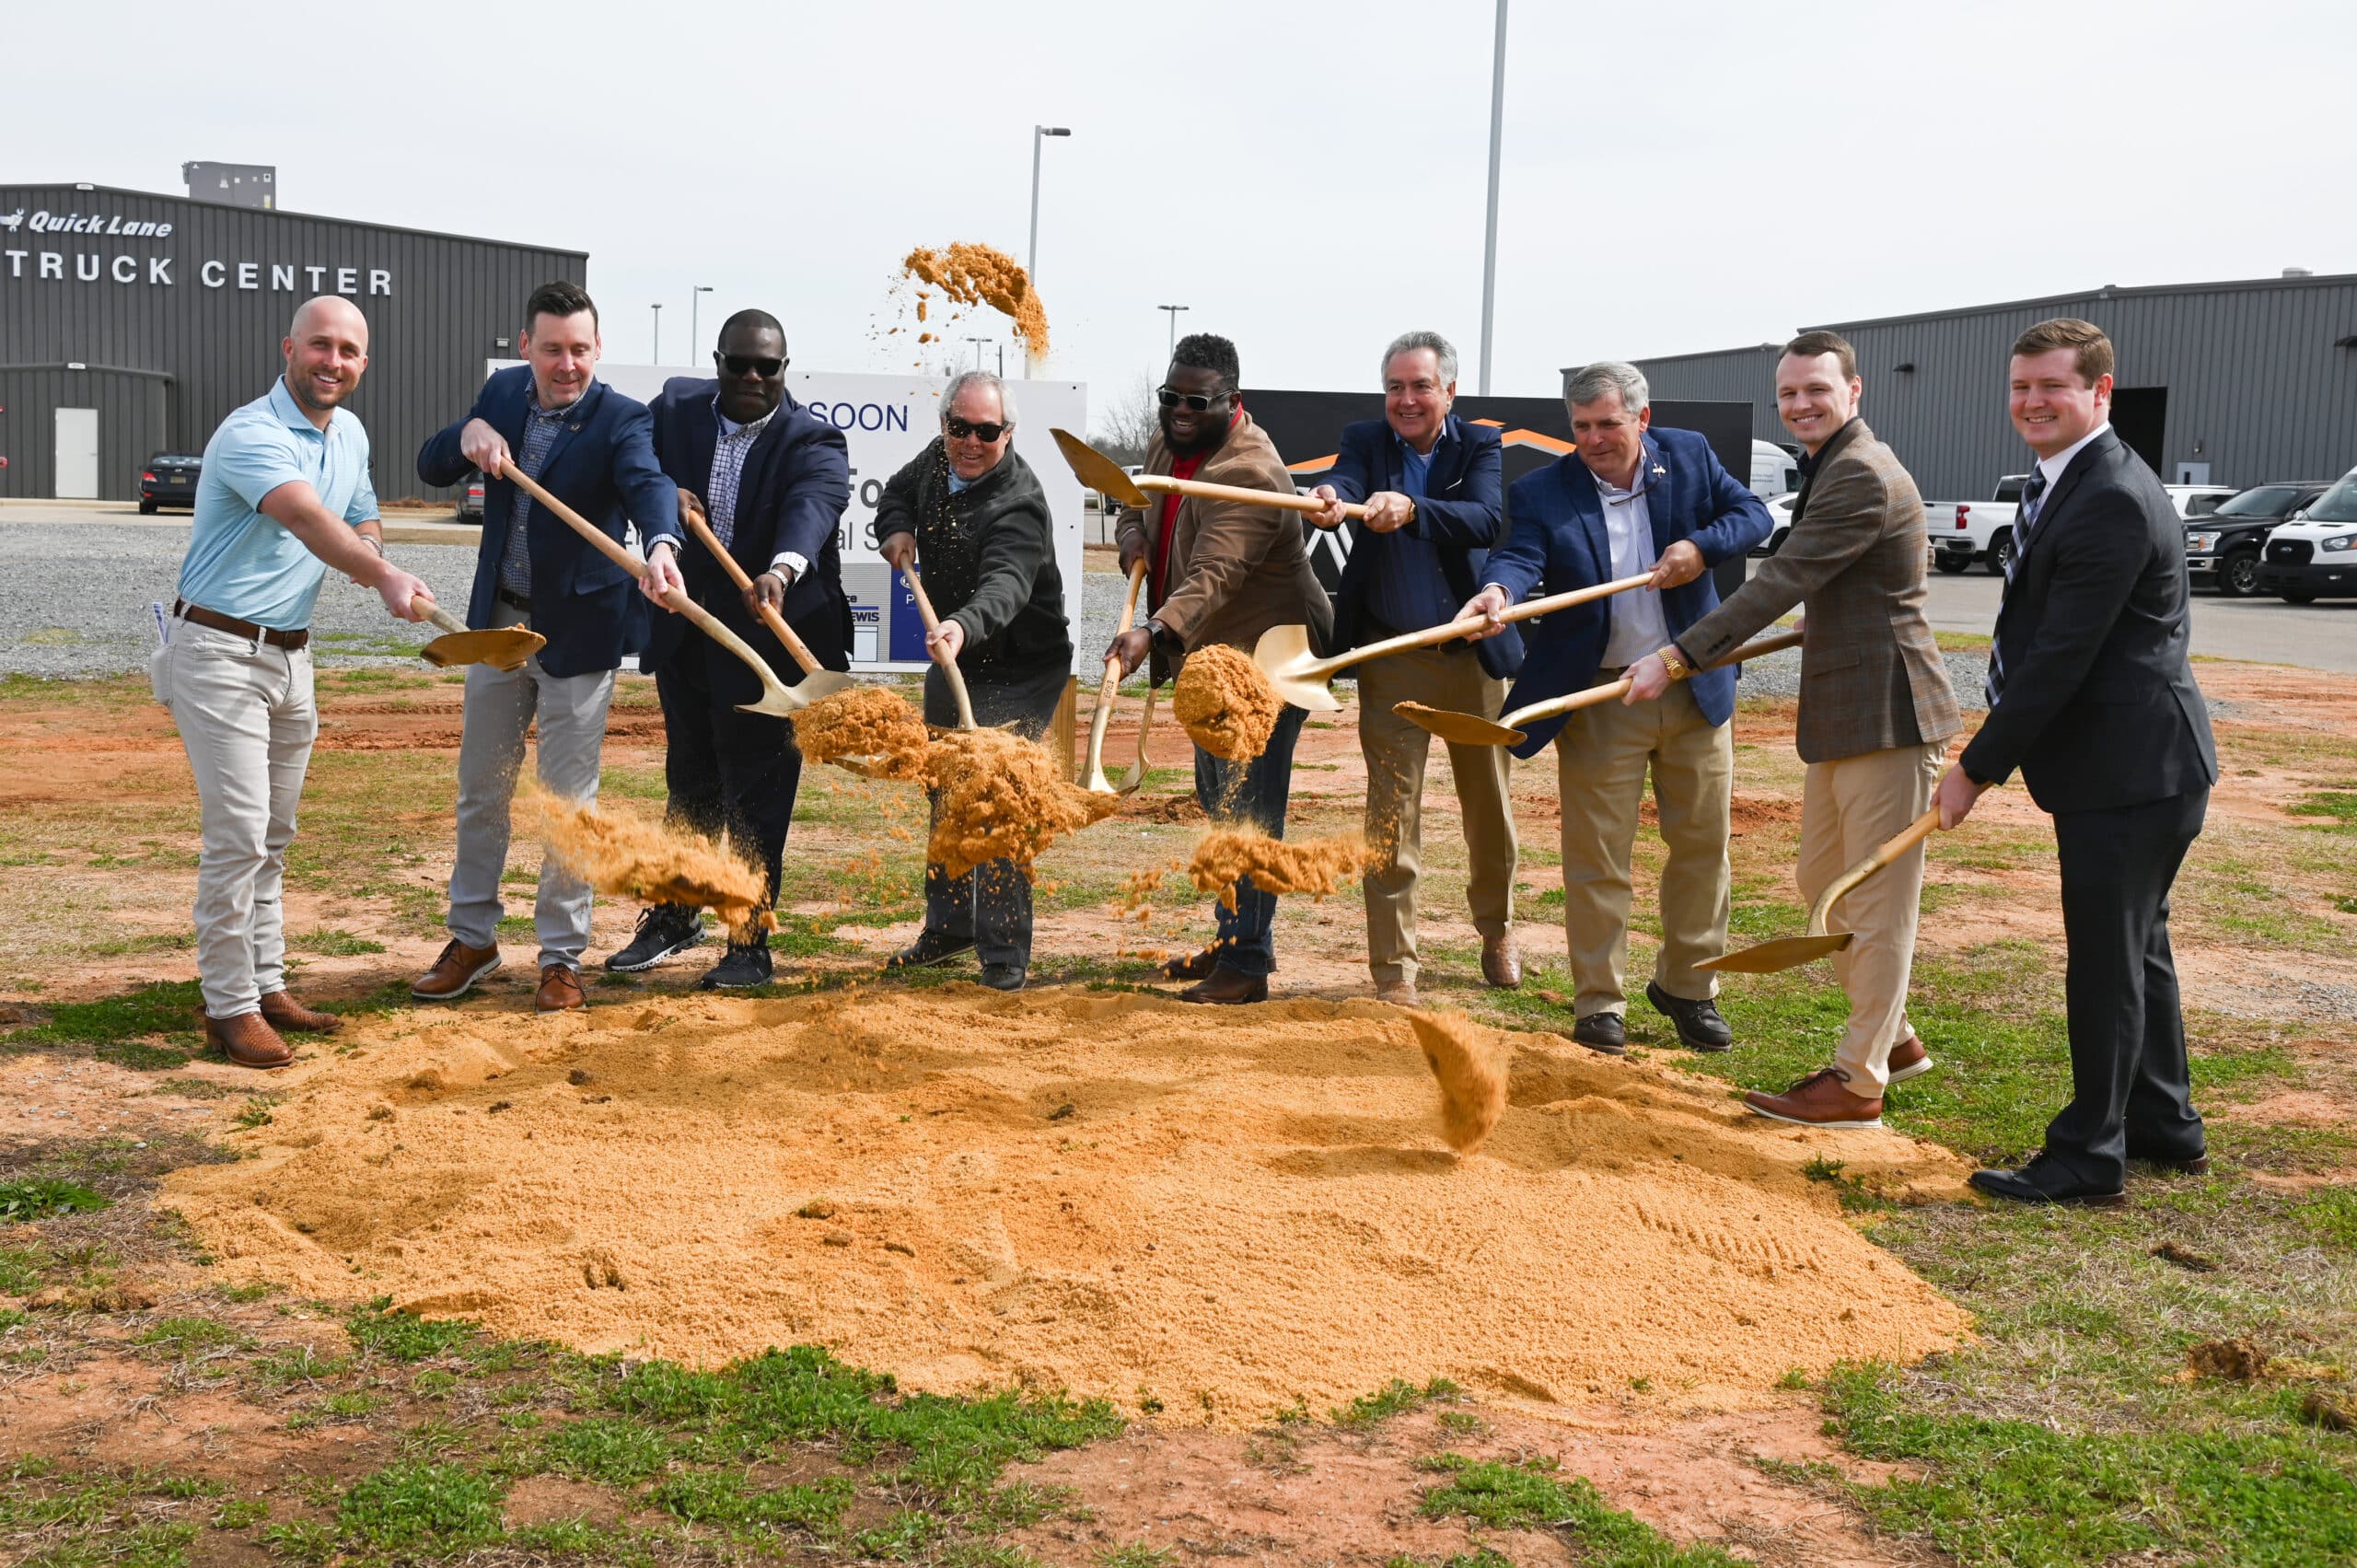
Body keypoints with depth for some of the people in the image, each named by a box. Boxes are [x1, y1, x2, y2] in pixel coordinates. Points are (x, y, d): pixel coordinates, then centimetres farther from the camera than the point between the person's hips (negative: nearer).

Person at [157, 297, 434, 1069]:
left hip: (291, 655, 8)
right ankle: (229, 1007, -2)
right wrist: (387, 577, -53)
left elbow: (360, 521, 20)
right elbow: (310, 520, -37)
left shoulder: (350, 434, 8)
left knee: (274, 833, 13)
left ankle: (267, 984, 22)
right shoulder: (250, 435, -19)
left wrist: (386, 578, -4)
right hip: (220, 652, -8)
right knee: (237, 833, -10)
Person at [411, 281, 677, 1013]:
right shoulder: (503, 392, 0)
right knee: (480, 789, 14)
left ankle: (562, 957, 16)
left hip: (578, 632, -5)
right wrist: (468, 434, -19)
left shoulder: (619, 419, -16)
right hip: (499, 622, 5)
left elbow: (647, 484, -35)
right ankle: (473, 939, 30)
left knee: (569, 802, 2)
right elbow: (430, 468, 4)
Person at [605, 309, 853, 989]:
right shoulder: (676, 407, 3)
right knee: (689, 782, 20)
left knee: (756, 796, 1)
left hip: (769, 637, -5)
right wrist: (666, 495, -19)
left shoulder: (813, 440, -13)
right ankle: (674, 918, 37)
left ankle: (750, 944, 14)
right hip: (684, 631, 5)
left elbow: (814, 504, -31)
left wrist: (782, 570, -52)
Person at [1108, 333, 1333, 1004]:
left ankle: (1247, 964, -4)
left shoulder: (1249, 472, -26)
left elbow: (1215, 574, -38)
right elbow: (1136, 505, 22)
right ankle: (1235, 935, 33)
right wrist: (1134, 535, -3)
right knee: (1218, 802, 19)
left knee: (1249, 810, -10)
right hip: (1210, 655, 10)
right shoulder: (1167, 445, 4)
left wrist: (1155, 633, -52)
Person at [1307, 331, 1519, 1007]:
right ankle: (1394, 971, 4)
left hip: (1474, 653, 1)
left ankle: (1495, 930, 40)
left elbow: (1486, 519, -23)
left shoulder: (1479, 445, -3)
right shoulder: (1365, 441, -1)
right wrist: (1328, 501, -48)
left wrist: (1411, 509, -41)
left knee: (1488, 806, 15)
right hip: (1393, 658, -1)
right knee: (1392, 816, -4)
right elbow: (1342, 484, -23)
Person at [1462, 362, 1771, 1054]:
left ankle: (1685, 986, 29)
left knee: (1702, 843, 11)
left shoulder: (1689, 456, 2)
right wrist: (1497, 590, -47)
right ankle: (1599, 1004, 13)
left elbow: (1753, 514, 3)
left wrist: (1702, 547, -17)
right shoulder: (1543, 491, -8)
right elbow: (1523, 554, -23)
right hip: (1600, 699, -3)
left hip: (1696, 688, 3)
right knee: (1596, 857, 0)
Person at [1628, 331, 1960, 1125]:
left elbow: (1781, 582, -24)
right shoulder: (1833, 468, 16)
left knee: (1876, 902, -2)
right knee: (1822, 881, 18)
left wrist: (1677, 657, -26)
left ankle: (1859, 1082, 5)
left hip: (1887, 715, -11)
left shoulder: (1863, 476, -18)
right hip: (1843, 712, 11)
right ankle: (1893, 1037, 32)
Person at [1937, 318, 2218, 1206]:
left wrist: (1976, 768, -18)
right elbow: (2041, 642, 18)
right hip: (2129, 769, 11)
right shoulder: (2068, 483, 12)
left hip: (2131, 773, -11)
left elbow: (2059, 659, -23)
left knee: (2107, 964, -2)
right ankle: (2167, 1130, 34)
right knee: (2135, 951, 20)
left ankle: (2089, 1161, 7)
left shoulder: (2112, 502, -21)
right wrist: (1993, 756, 13)